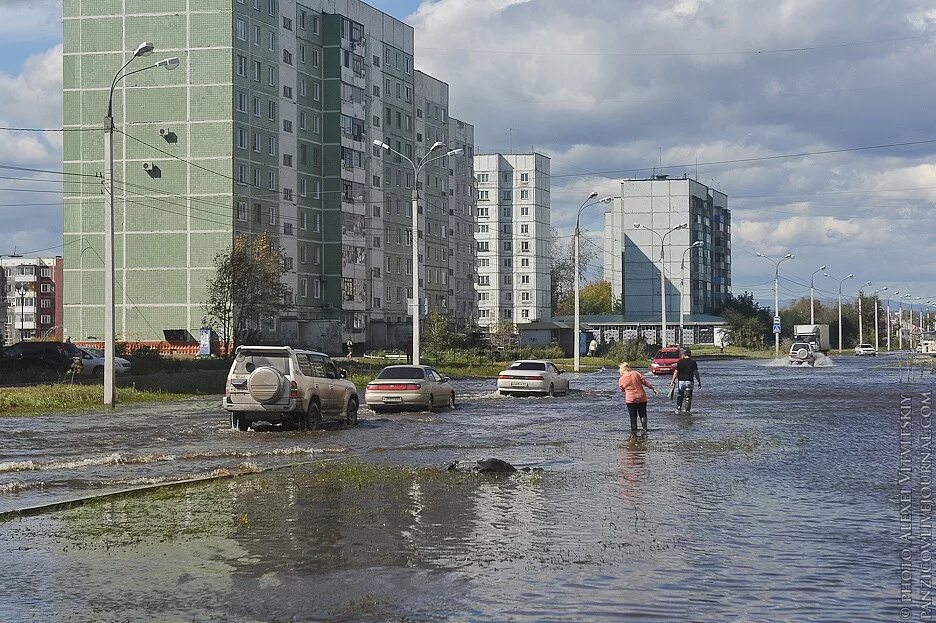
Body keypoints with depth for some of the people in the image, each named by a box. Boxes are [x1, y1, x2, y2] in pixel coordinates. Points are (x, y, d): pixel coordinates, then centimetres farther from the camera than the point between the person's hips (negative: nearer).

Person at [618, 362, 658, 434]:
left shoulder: (621, 379, -7)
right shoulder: (636, 373, -4)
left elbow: (622, 389, 8)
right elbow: (645, 382, -1)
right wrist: (653, 388, 8)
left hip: (630, 399, -2)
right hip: (642, 398, 2)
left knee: (633, 416, 8)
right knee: (643, 415, 11)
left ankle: (634, 431, 8)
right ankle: (645, 429, 1)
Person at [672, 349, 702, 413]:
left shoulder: (680, 362, 1)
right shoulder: (693, 362, -1)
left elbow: (676, 372, -1)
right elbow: (696, 373, -3)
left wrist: (673, 380, 6)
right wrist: (699, 382, 3)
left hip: (680, 381, 1)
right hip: (689, 381, -1)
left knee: (680, 396, 16)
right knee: (688, 398, 3)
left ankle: (678, 409, 9)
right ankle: (687, 411, 0)